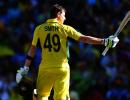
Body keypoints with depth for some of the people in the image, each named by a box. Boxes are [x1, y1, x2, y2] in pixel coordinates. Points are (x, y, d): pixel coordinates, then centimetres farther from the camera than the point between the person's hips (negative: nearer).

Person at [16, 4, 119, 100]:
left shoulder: (39, 29, 5)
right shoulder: (65, 29, 0)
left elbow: (32, 49, 5)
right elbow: (84, 38, -3)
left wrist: (25, 68, 9)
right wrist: (104, 41, 1)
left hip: (45, 68, 1)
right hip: (62, 68, -1)